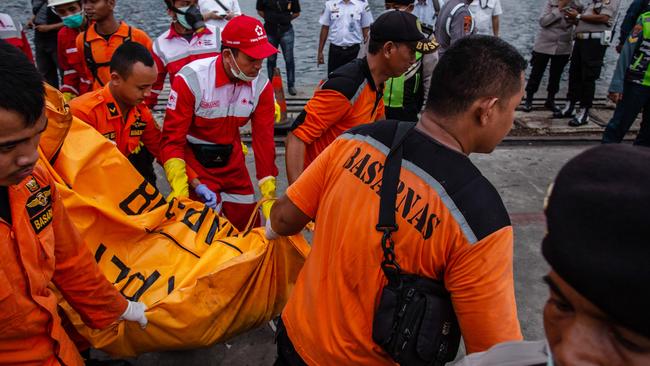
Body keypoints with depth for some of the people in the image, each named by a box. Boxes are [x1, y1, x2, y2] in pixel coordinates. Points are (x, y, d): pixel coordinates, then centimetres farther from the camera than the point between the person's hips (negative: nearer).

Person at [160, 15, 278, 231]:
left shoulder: (261, 85, -12)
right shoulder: (191, 79, -23)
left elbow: (264, 139, -10)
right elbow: (172, 138, -20)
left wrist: (269, 197, -14)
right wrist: (179, 190, -31)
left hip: (232, 160, 4)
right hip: (194, 160, -4)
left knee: (249, 225, 9)